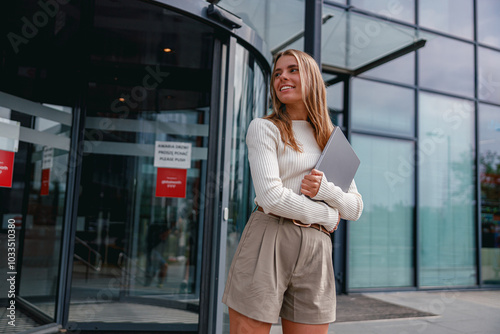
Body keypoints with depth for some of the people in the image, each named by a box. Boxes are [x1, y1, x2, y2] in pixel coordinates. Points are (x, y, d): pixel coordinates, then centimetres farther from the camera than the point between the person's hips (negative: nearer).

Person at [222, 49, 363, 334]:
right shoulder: (264, 128, 0)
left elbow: (356, 209, 14)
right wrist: (329, 216, -1)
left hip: (316, 251, 4)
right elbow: (272, 197, -13)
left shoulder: (332, 142, 15)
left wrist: (326, 190, -7)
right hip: (267, 244, -4)